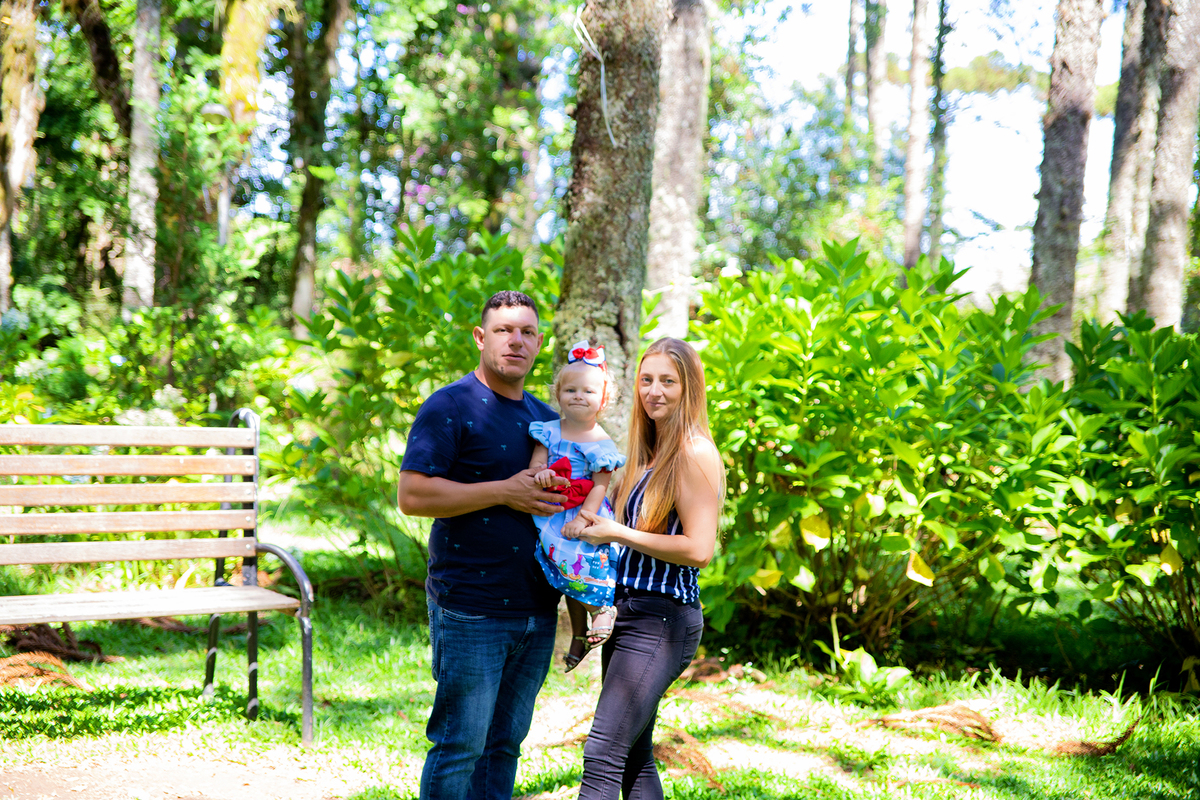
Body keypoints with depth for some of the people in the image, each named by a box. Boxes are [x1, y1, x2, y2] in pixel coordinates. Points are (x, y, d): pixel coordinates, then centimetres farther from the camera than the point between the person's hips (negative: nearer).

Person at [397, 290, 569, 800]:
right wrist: (505, 492, -18)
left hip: (537, 610, 7)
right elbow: (413, 495, -15)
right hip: (470, 611, -7)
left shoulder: (546, 418, 16)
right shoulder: (451, 407, -6)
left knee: (505, 745, 13)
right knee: (460, 747, -4)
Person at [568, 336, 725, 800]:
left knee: (602, 755, -16)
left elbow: (699, 549, -18)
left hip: (662, 620, -9)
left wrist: (618, 533, -14)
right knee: (635, 759, 12)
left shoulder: (695, 453, -11)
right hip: (627, 611, 9)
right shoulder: (648, 453, 16)